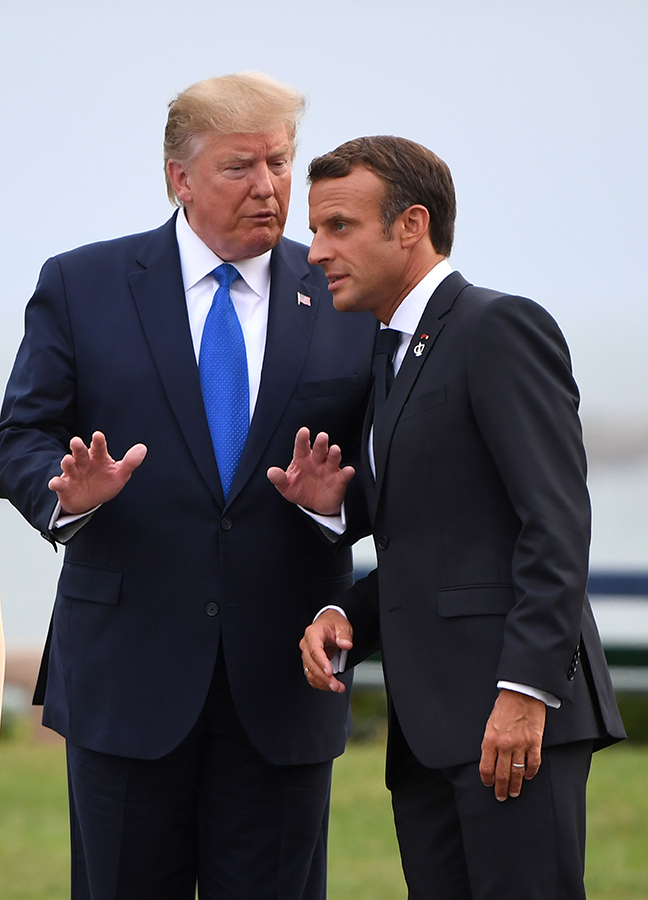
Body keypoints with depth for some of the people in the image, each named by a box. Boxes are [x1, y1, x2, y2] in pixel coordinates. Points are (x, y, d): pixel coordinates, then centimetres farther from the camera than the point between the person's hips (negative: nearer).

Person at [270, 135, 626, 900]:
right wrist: (343, 616, 4)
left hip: (517, 714, -9)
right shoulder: (395, 360, 23)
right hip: (429, 727, 9)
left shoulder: (500, 328, -6)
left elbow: (557, 521, -14)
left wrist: (526, 690, -21)